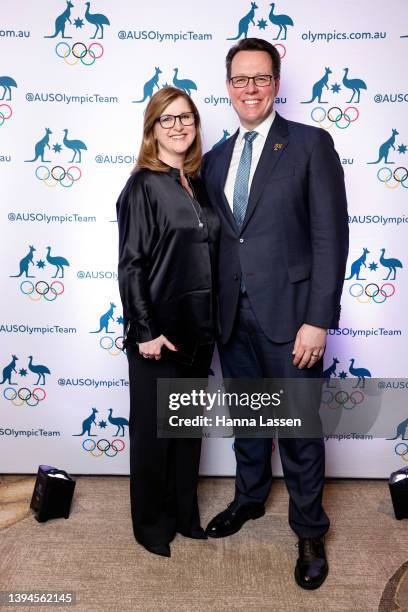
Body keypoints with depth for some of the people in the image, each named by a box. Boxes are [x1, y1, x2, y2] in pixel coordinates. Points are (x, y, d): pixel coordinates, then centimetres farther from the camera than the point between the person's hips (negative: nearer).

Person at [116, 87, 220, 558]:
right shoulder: (143, 185, -8)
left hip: (197, 328, 7)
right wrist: (145, 331, -17)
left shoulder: (197, 184, 11)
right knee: (153, 428, 8)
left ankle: (184, 513, 36)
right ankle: (151, 523, 29)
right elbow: (130, 264, -13)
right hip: (158, 329, -6)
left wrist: (211, 323, 11)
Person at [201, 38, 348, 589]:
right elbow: (214, 239, 12)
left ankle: (309, 531, 29)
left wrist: (318, 319, -15)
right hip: (233, 316, 5)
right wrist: (210, 312, 8)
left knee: (299, 430, 7)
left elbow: (331, 237, -9)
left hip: (288, 315, -4)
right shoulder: (216, 158, 12)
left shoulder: (311, 145, -3)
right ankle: (249, 499, 43)